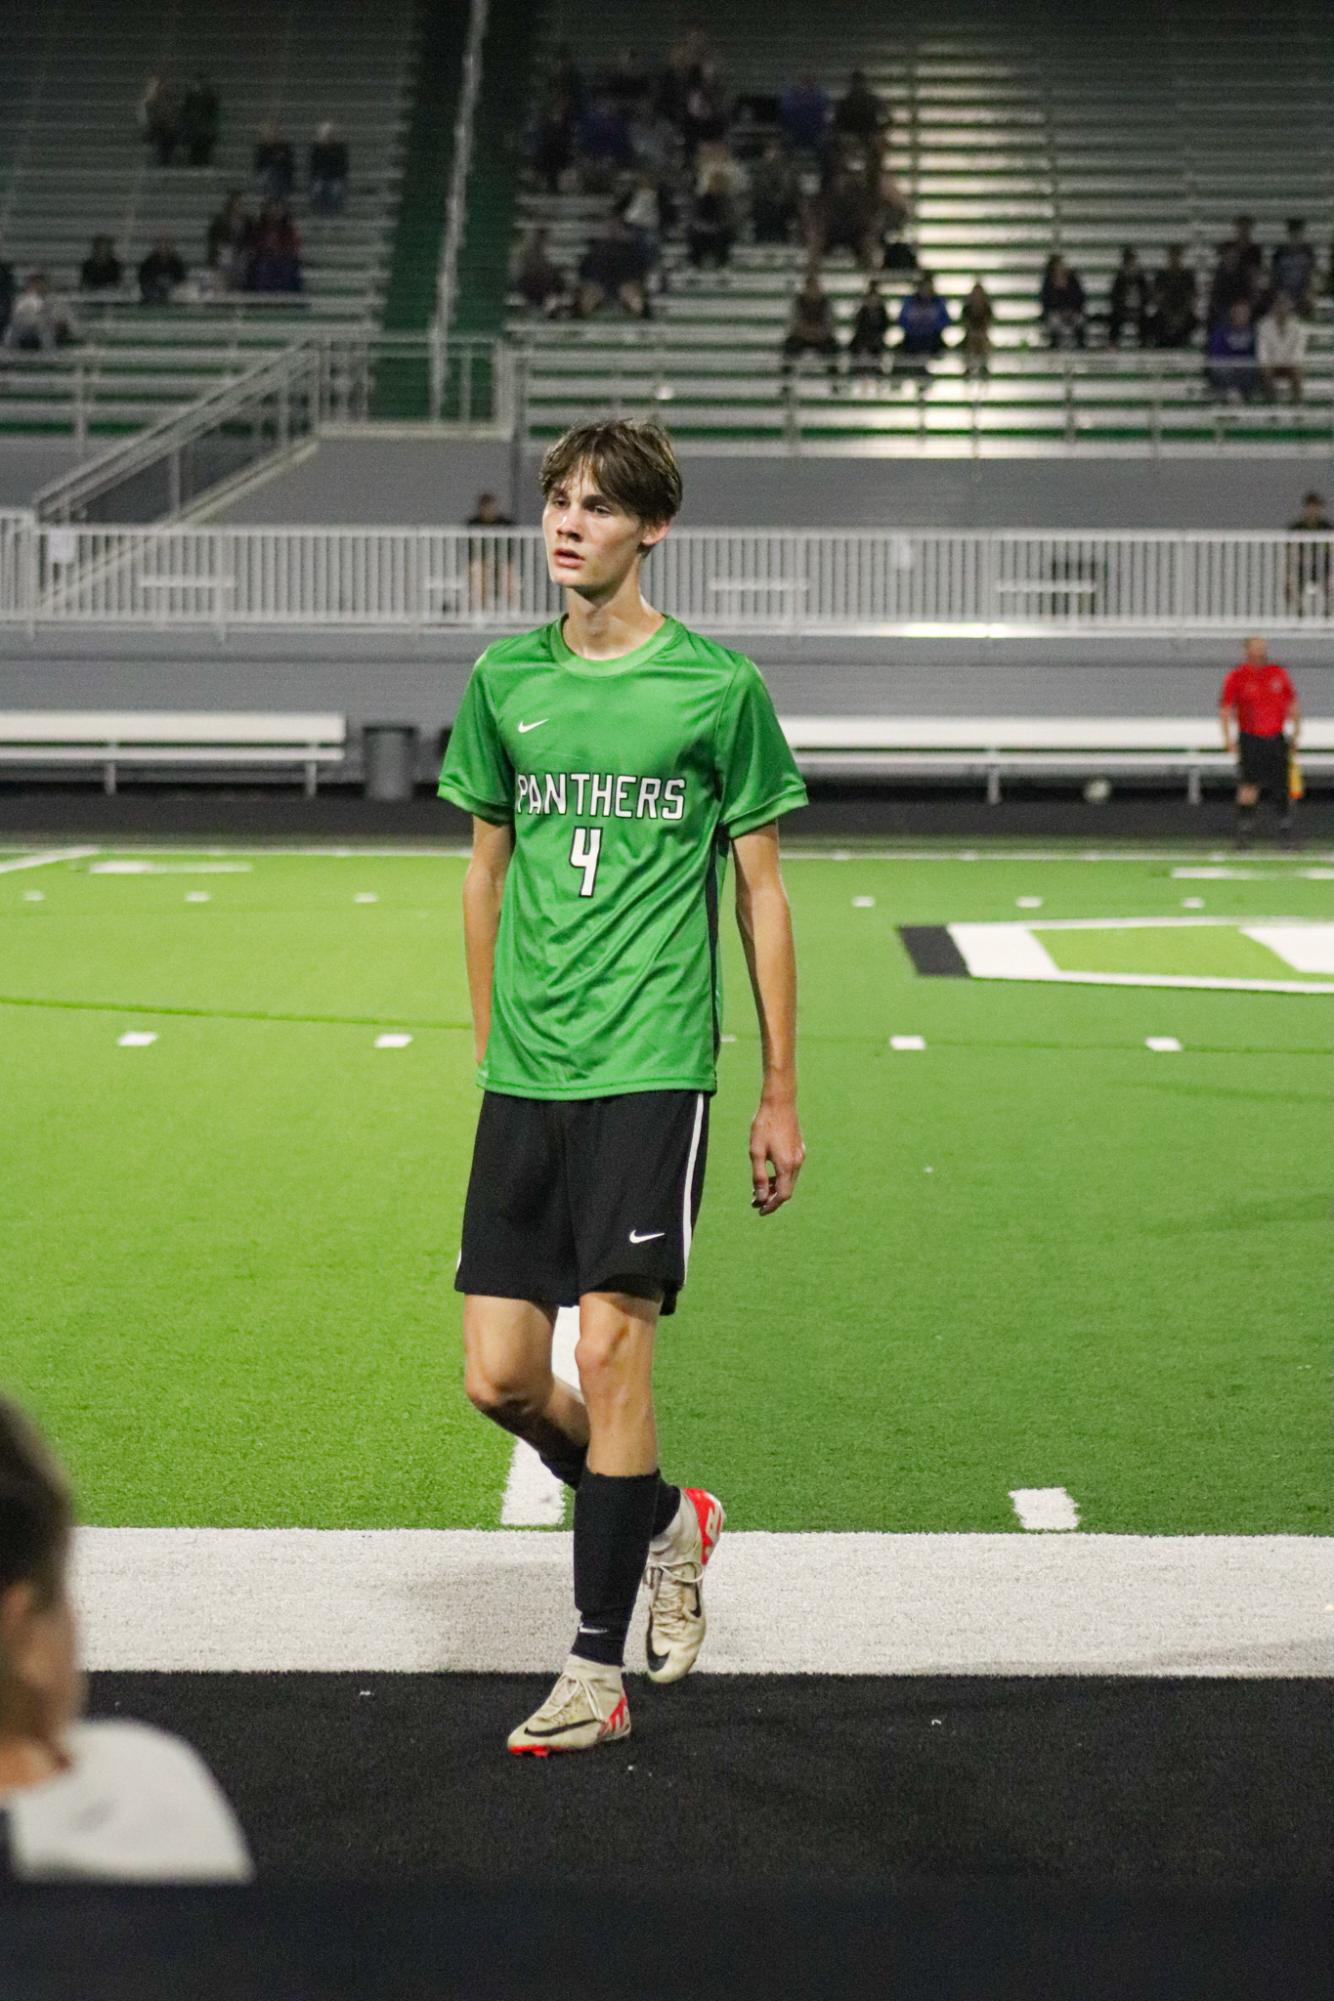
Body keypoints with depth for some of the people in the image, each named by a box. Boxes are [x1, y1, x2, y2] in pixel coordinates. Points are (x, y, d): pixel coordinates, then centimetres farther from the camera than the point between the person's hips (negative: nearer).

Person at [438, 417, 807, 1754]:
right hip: (524, 1078, 4)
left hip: (651, 1067, -4)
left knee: (610, 1346, -10)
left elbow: (760, 895, 3)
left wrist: (780, 1093, 3)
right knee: (500, 1376, 1)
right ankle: (664, 1520, 30)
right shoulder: (505, 680, 9)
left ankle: (598, 1670, 1)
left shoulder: (718, 688, -2)